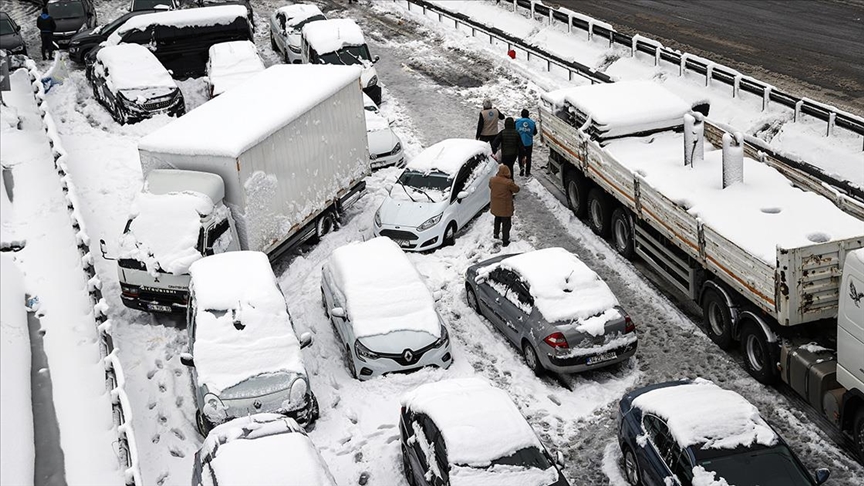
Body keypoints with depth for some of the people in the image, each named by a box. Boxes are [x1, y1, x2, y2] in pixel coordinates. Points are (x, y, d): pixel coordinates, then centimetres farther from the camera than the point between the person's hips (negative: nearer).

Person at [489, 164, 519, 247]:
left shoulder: (492, 180, -11)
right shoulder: (508, 183, -27)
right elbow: (516, 189, -11)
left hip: (495, 206, 5)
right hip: (505, 208, -5)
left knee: (497, 220, 31)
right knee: (506, 224, 10)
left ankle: (495, 234, 47)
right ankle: (505, 241, 16)